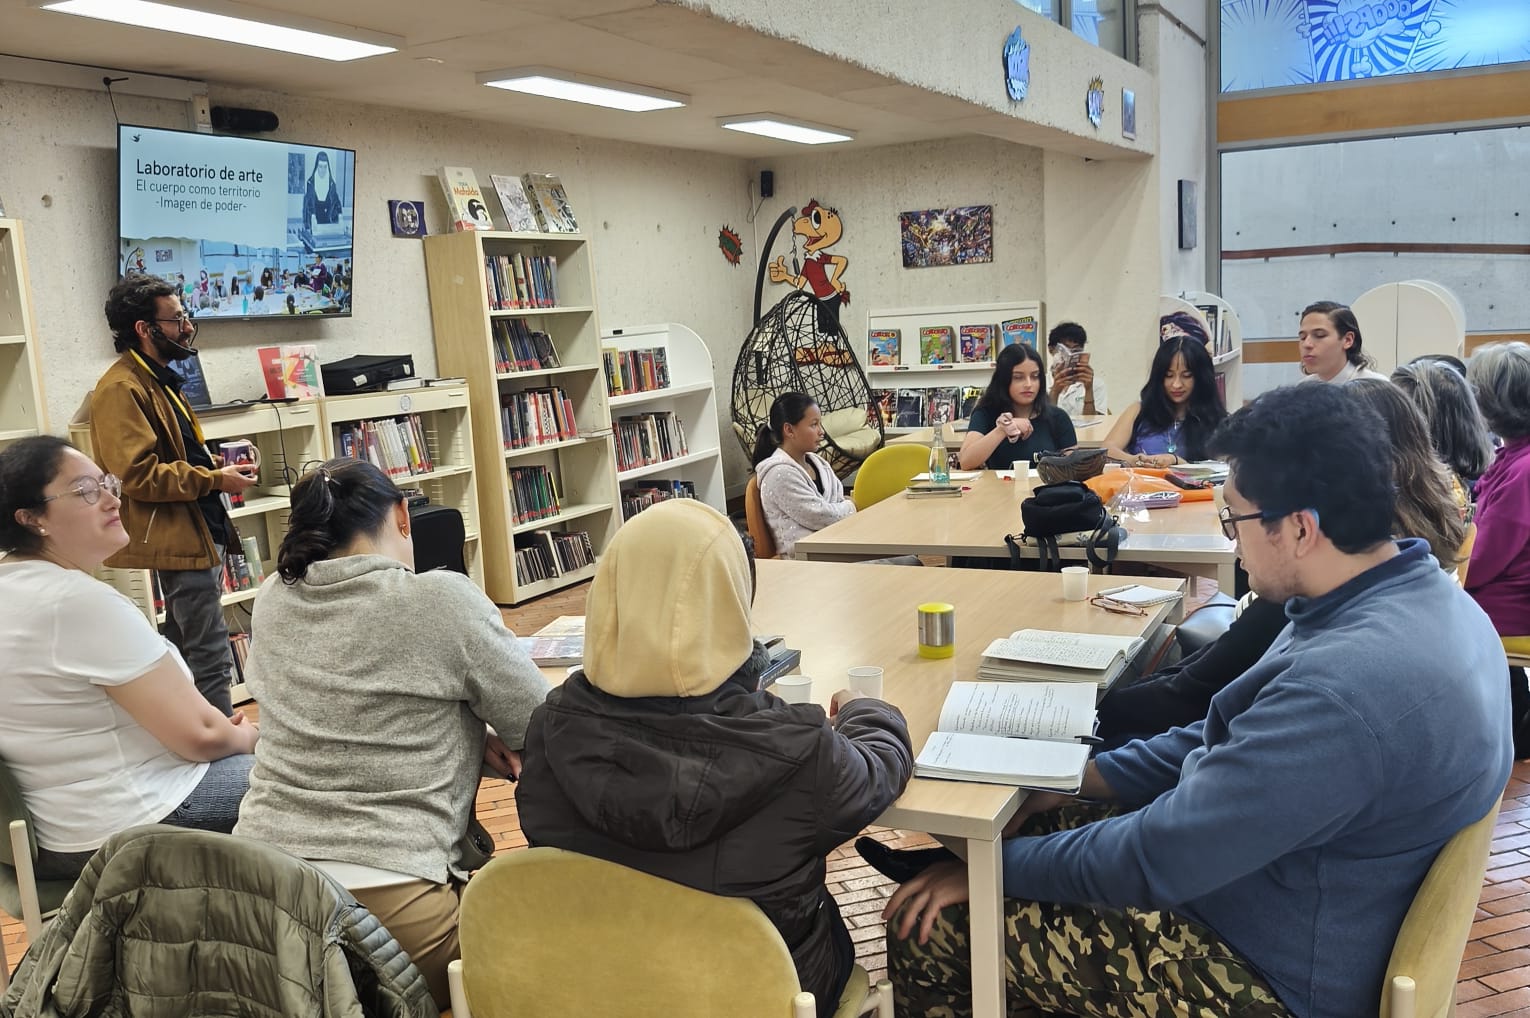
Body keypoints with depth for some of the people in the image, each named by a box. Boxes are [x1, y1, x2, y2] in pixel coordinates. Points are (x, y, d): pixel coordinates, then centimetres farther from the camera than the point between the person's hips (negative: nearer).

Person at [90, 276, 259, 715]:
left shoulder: (157, 380, 16)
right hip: (180, 541, -11)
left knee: (184, 652, 18)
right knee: (210, 657, -8)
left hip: (197, 534, 11)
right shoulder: (121, 389, -16)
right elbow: (139, 475, -24)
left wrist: (216, 465, 8)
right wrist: (215, 480, -18)